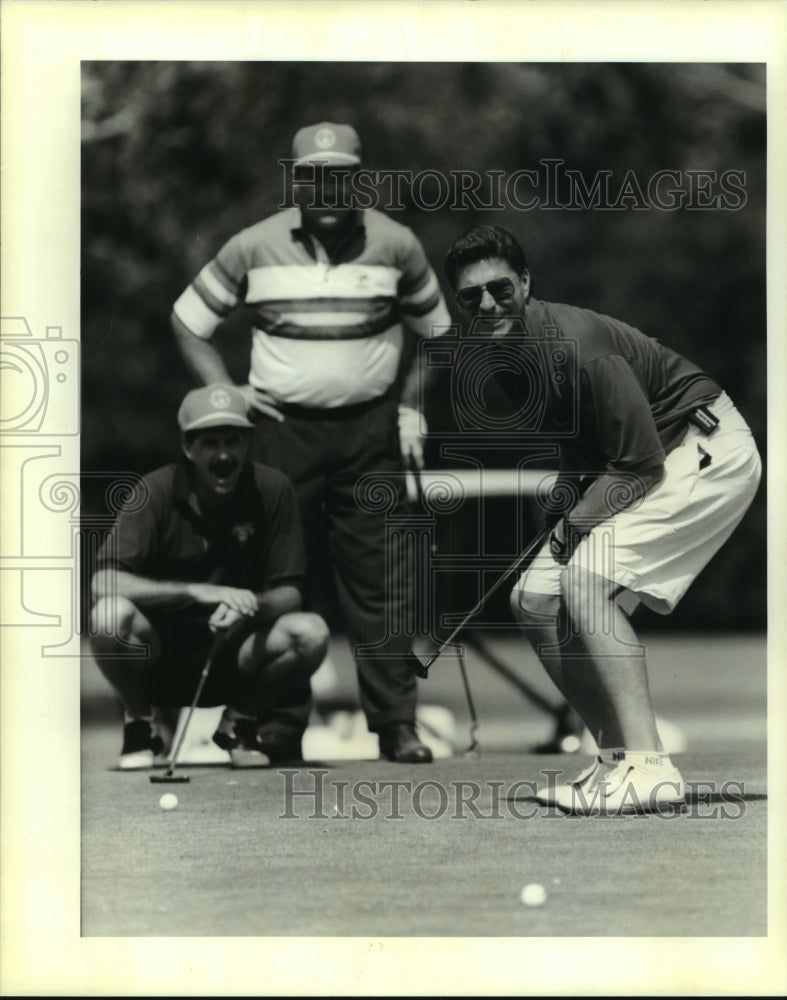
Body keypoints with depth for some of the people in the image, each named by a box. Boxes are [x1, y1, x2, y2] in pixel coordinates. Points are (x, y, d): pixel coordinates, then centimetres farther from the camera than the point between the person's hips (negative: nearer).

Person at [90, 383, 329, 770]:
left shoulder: (272, 489, -8)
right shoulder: (158, 491, -13)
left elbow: (288, 593, -8)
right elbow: (104, 582, -24)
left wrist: (251, 605, -31)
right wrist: (198, 591, -34)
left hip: (235, 656, 2)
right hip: (159, 652, -1)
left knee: (310, 633, -27)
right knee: (111, 614, -33)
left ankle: (240, 723, 3)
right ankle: (141, 723, -2)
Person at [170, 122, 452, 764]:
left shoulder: (395, 245, 3)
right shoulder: (255, 247, 2)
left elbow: (436, 330, 16)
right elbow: (189, 320, 11)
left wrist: (412, 407, 6)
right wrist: (225, 396, 0)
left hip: (371, 431, 0)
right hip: (283, 429, 0)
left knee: (379, 583, -3)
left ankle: (397, 724, 0)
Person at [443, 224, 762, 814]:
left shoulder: (573, 345, -27)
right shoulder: (508, 354, 2)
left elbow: (641, 464, -26)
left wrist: (572, 523, -19)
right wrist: (566, 492, -3)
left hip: (708, 451, -10)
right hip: (623, 471, 10)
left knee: (585, 580, -26)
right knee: (535, 599, 2)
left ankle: (647, 768, -29)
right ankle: (619, 759, 7)